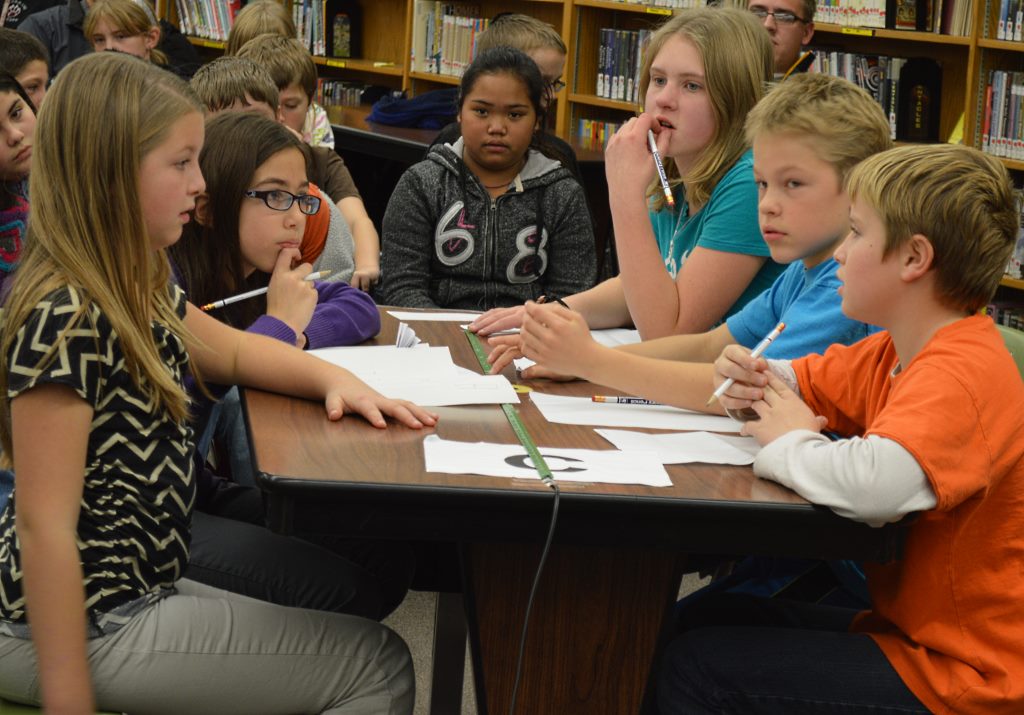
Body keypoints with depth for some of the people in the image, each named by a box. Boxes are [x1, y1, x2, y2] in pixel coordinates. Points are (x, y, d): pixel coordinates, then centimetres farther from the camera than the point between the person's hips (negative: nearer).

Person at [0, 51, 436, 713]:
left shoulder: (136, 285, 4)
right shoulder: (65, 318, -24)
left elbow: (230, 348, 22)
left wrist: (335, 379, 3)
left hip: (138, 591, 9)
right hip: (91, 629, -9)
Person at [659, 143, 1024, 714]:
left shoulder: (963, 377, -25)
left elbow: (872, 485, -44)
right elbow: (803, 384, 22)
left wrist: (792, 442, -21)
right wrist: (753, 385, -4)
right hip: (907, 626, 10)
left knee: (697, 669, -13)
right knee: (712, 619, 10)